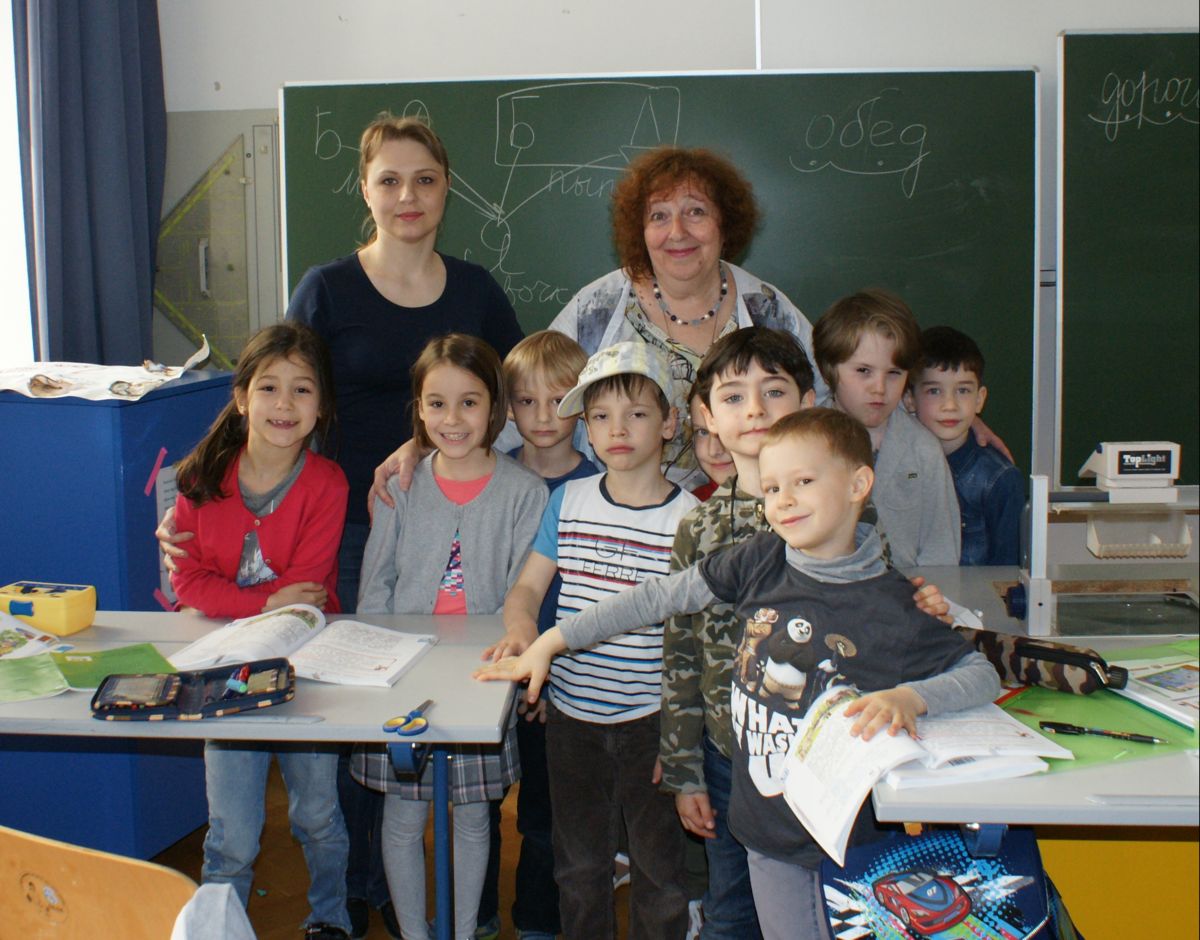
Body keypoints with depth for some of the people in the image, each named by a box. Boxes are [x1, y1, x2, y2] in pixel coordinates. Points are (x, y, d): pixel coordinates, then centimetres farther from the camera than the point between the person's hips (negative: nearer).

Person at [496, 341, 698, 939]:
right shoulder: (569, 500, 0)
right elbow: (528, 586, 3)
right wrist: (521, 631, -20)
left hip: (651, 718, -3)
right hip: (571, 714, 3)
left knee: (658, 866, 11)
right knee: (578, 866, 19)